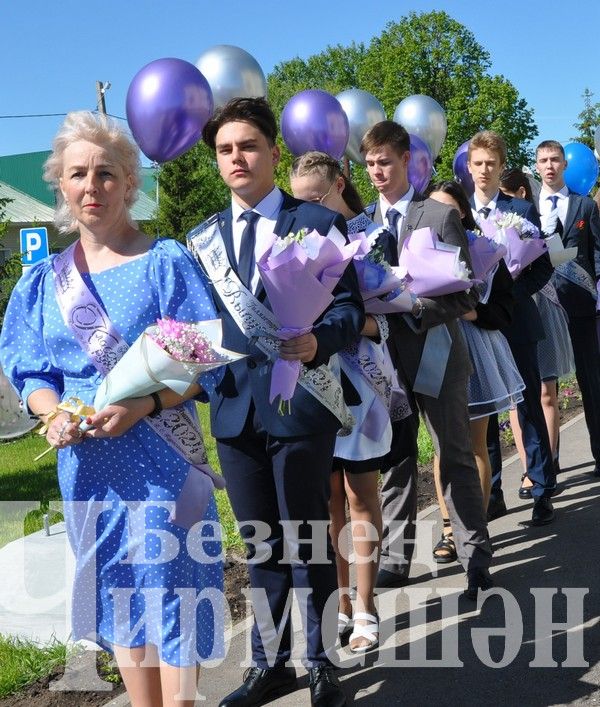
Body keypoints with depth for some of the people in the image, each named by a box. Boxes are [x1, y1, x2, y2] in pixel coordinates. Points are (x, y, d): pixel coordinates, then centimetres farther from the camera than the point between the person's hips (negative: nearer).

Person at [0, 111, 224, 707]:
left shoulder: (166, 262, -5)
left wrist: (141, 406, -22)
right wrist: (54, 413, -14)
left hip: (159, 461, -4)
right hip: (86, 465, 4)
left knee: (170, 596, 1)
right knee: (121, 600, 15)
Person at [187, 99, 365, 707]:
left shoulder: (318, 222, -1)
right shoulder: (202, 239, 11)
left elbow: (349, 307, -5)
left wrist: (318, 341, -25)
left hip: (301, 405, -4)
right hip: (234, 409, 4)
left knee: (308, 543, 6)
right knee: (259, 546, 16)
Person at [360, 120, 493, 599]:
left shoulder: (441, 215, -4)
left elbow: (464, 294, -8)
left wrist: (411, 310, -17)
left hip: (435, 353, -4)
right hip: (387, 358, 4)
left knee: (456, 459, 4)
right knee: (395, 458, 11)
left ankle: (476, 560, 14)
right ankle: (396, 558, 21)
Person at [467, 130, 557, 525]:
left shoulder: (522, 210, 2)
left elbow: (543, 266, 1)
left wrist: (510, 291, -14)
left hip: (515, 319, -2)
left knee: (529, 406, 3)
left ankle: (543, 492, 11)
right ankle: (491, 494, 16)